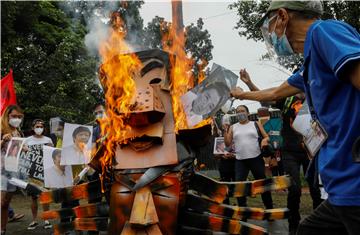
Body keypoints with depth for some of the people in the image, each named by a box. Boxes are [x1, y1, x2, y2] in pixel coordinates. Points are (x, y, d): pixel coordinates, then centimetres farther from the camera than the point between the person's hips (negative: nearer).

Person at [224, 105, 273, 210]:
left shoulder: (256, 124, 5)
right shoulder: (233, 127, 8)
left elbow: (267, 137, 6)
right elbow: (227, 143, 4)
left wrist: (265, 140, -17)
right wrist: (225, 130, -7)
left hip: (256, 158, -1)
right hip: (240, 161, 1)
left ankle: (269, 207, 25)